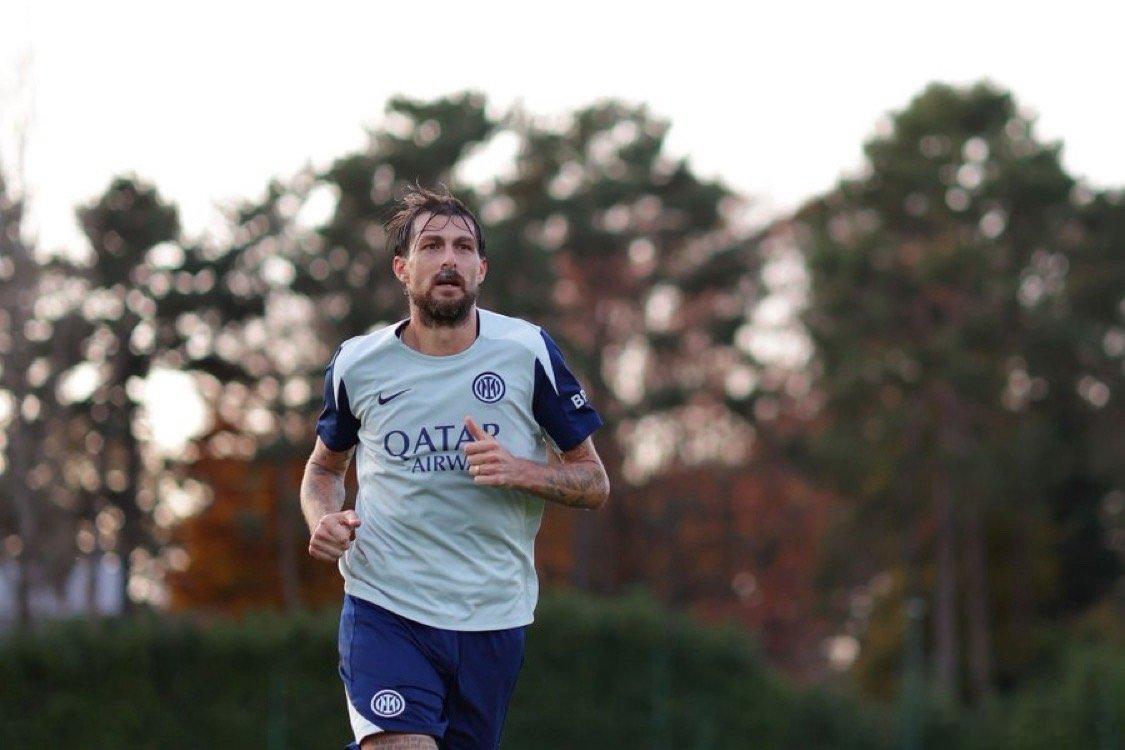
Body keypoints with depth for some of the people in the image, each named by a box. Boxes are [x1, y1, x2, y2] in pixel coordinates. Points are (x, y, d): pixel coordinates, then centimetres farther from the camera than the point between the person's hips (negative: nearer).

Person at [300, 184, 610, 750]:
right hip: (384, 611, -2)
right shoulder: (357, 364, 1)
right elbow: (325, 466, 20)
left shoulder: (529, 352, -1)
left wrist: (519, 471, -15)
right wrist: (323, 519, -2)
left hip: (494, 617, 2)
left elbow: (594, 483, 4)